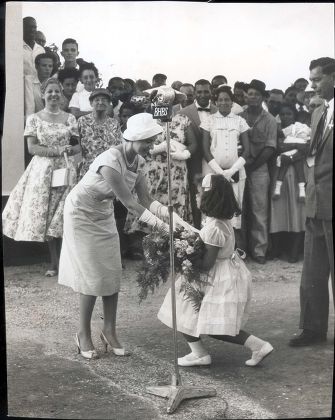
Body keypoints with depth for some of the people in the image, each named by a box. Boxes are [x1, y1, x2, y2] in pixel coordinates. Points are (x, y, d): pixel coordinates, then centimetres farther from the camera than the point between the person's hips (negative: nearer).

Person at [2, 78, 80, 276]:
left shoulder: (70, 118, 8)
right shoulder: (34, 119, 3)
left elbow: (79, 146, 10)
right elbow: (32, 148, -4)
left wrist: (71, 150, -13)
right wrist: (57, 150, -15)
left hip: (66, 170, 1)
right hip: (42, 171, 0)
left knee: (65, 216, -5)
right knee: (45, 217, 1)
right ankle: (54, 262, 13)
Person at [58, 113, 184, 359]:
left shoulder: (138, 161, -9)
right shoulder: (110, 162, -33)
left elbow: (146, 200, -9)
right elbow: (130, 203, -34)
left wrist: (173, 215, -22)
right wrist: (164, 227, -35)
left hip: (104, 214, 7)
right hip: (82, 213, -7)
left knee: (113, 272, 3)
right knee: (93, 275, -5)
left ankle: (110, 331, 14)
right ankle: (84, 335, 11)